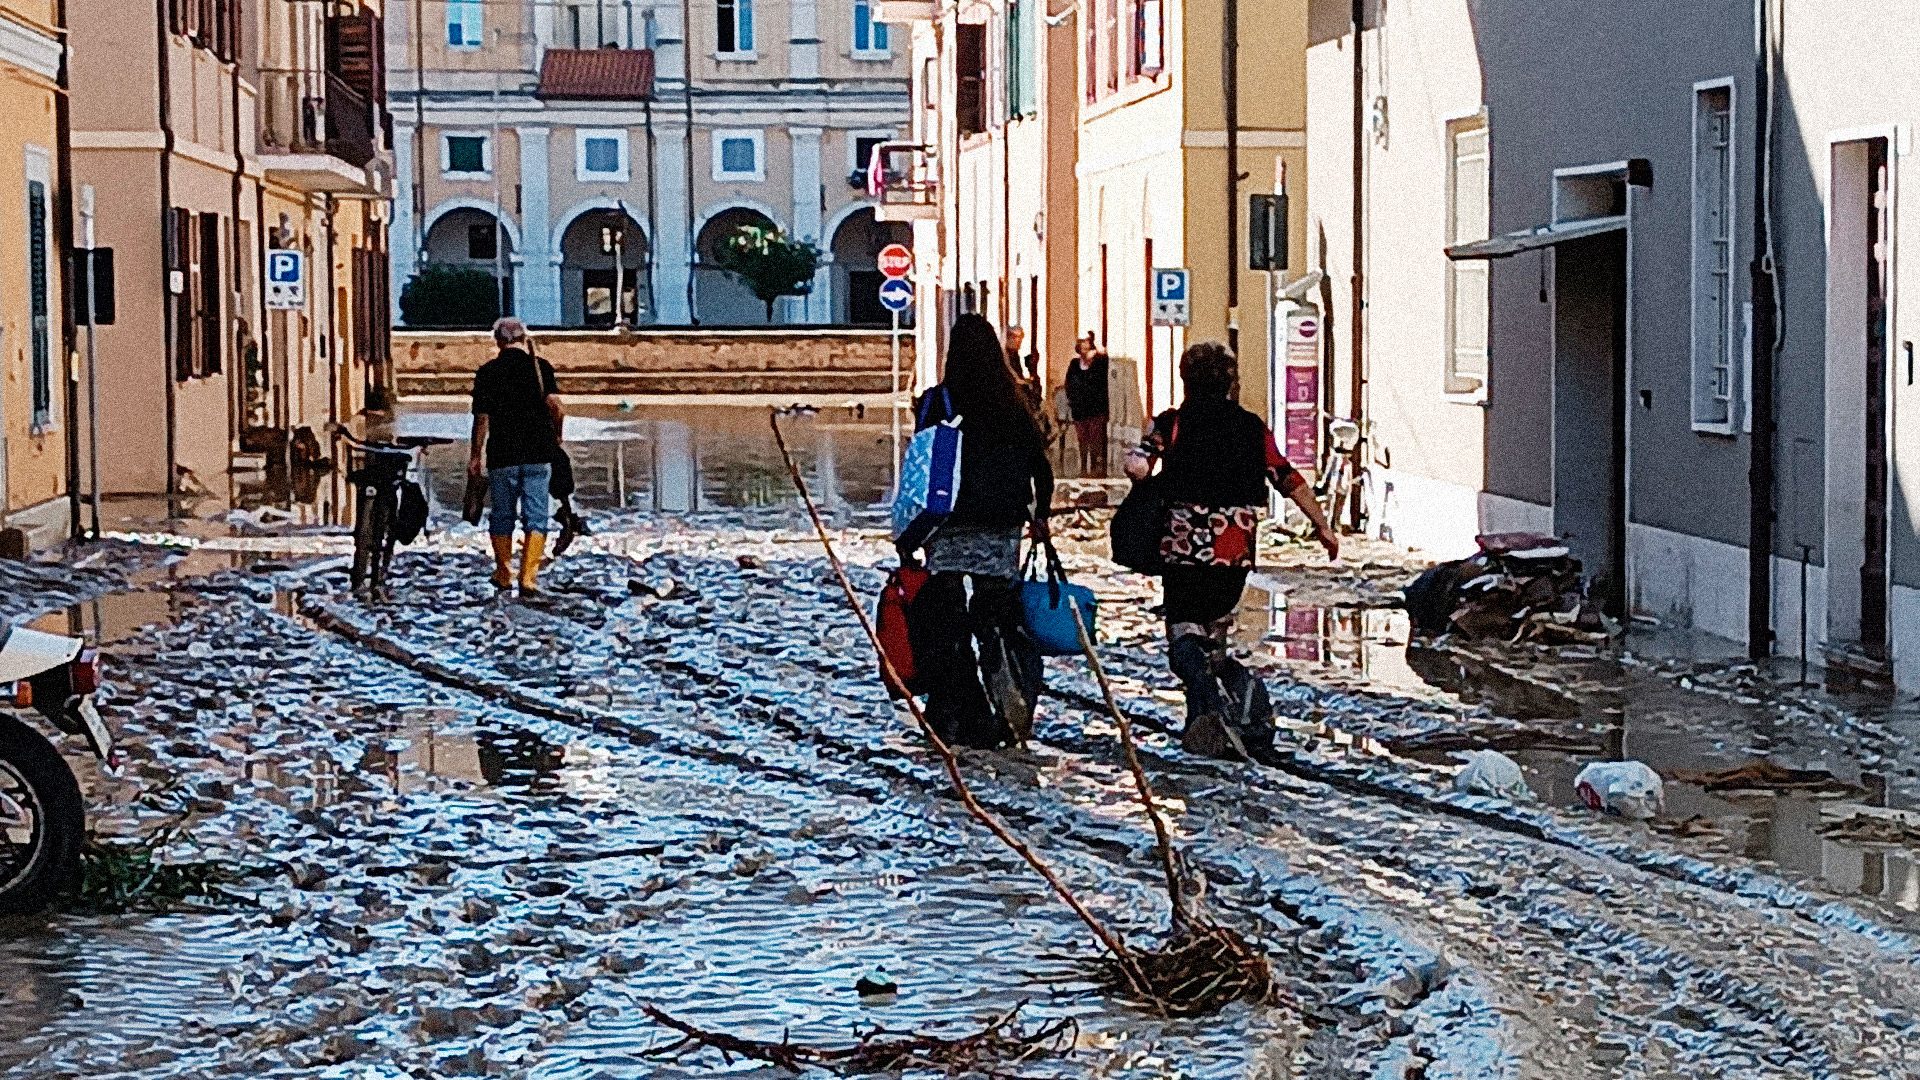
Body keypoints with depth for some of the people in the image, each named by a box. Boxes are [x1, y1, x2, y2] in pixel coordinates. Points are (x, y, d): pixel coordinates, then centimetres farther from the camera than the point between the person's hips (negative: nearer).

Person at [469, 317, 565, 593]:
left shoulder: (487, 372, 1)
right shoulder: (541, 367, 0)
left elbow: (481, 418, 0)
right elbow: (555, 404, -11)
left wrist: (475, 456, 9)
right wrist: (557, 436, 6)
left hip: (501, 456, 0)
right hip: (538, 455, 0)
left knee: (502, 516, 13)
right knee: (536, 516, 2)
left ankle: (503, 576, 18)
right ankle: (528, 577, -7)